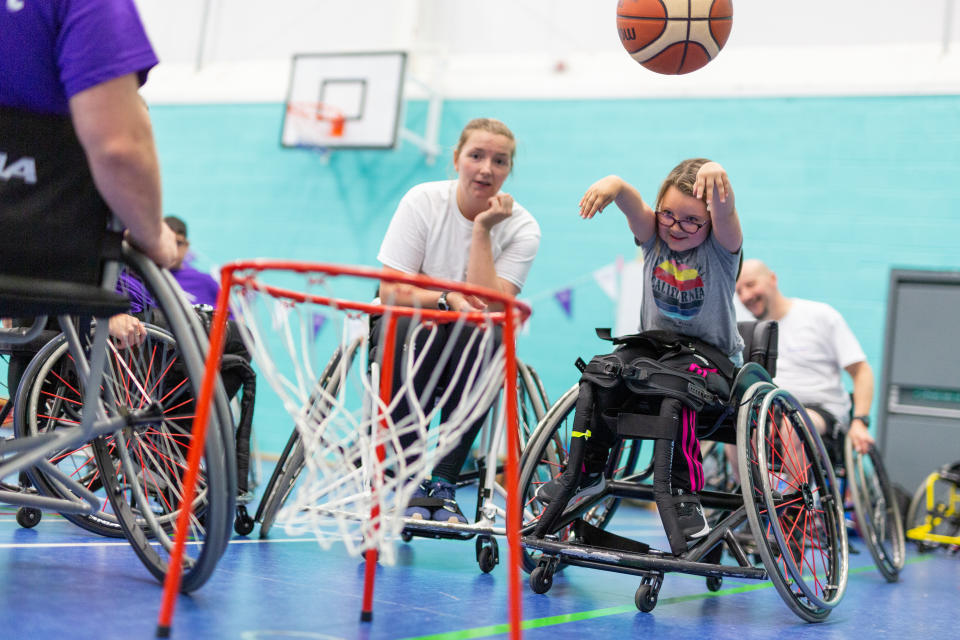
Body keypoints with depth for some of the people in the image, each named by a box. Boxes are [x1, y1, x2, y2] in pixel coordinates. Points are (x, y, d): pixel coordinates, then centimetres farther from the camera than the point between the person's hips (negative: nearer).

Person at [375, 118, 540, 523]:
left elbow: (490, 305, -21)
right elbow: (391, 292, -13)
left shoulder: (522, 227, -8)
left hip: (472, 345, 1)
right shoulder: (423, 201, -9)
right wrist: (446, 299, -29)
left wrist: (482, 229, -22)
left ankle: (443, 483, -27)